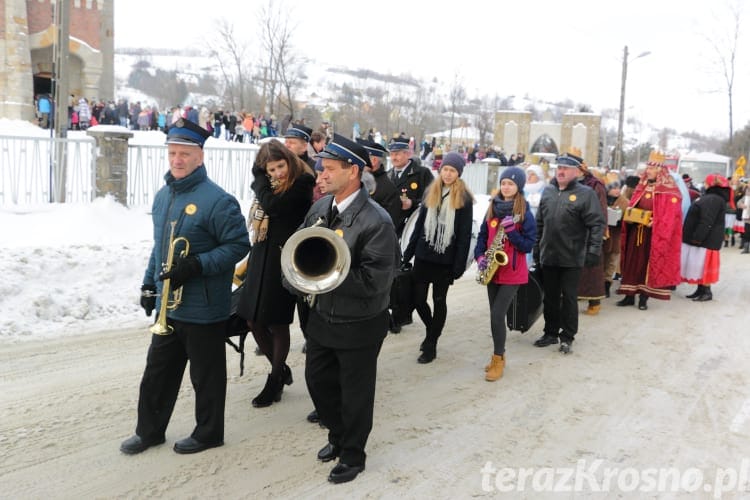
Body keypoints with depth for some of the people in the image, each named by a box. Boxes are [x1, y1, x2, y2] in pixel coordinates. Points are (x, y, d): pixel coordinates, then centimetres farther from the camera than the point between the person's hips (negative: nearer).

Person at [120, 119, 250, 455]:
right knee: (157, 371, 17)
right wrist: (149, 284, 16)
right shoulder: (163, 196, 9)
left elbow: (238, 245, -17)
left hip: (203, 308, -7)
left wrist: (196, 266, -24)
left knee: (206, 375, 8)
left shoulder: (217, 200, -17)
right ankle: (149, 431, 33)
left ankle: (208, 433, 26)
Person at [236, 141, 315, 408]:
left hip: (284, 260, -7)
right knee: (254, 320, 8)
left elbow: (273, 205, -24)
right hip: (261, 258, 7)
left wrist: (259, 178, -11)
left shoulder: (302, 183, -11)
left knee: (277, 323, 2)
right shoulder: (270, 186, 12)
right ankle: (281, 370, 29)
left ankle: (275, 381, 20)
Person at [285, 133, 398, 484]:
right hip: (321, 317, 7)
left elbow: (375, 279, -26)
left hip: (359, 325, -7)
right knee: (317, 379, 21)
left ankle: (353, 456, 34)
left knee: (355, 393, 11)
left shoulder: (376, 222, -23)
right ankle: (337, 435, 47)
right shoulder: (320, 207, -1)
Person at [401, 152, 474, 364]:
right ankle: (432, 330, 32)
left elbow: (465, 235, -8)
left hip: (445, 259, -4)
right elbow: (419, 224, 11)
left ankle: (431, 345, 18)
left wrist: (459, 265, -13)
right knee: (418, 299, 4)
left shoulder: (464, 198, -7)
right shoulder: (430, 192, 7)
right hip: (423, 256, 4)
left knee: (439, 300, 6)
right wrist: (408, 253, 8)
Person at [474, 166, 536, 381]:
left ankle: (498, 359, 6)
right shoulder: (492, 208, 7)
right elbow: (483, 235, 11)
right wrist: (480, 256, -5)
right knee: (495, 315, 11)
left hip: (512, 272, -5)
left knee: (497, 315, -9)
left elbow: (528, 245, -11)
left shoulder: (525, 213, -8)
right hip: (493, 270, 5)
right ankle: (498, 355, 26)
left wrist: (511, 231, -25)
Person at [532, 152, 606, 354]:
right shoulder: (548, 191, 10)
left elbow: (597, 224, -11)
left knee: (569, 298, 3)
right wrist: (536, 249, 15)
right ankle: (551, 332, 26)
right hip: (548, 256, 5)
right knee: (550, 297, 13)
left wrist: (594, 250, -17)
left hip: (572, 258, -5)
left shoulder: (585, 193, -7)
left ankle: (567, 337, 15)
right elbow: (539, 223, 15)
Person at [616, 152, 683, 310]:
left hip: (654, 234, -6)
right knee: (632, 263, 7)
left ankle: (644, 298, 10)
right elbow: (632, 206, 17)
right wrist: (629, 217, -2)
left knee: (648, 264, 1)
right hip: (636, 231, 6)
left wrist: (654, 223, -23)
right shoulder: (641, 187, 12)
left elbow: (670, 215, -12)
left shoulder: (670, 191, -7)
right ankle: (630, 296, 14)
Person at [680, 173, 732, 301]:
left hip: (706, 239, -10)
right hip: (701, 237, 10)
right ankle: (701, 290, 18)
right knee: (699, 265, 12)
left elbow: (707, 222, -25)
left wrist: (698, 237, -25)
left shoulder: (715, 199, -18)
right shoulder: (710, 197, 16)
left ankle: (707, 292, 3)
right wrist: (696, 237, 21)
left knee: (703, 265, -5)